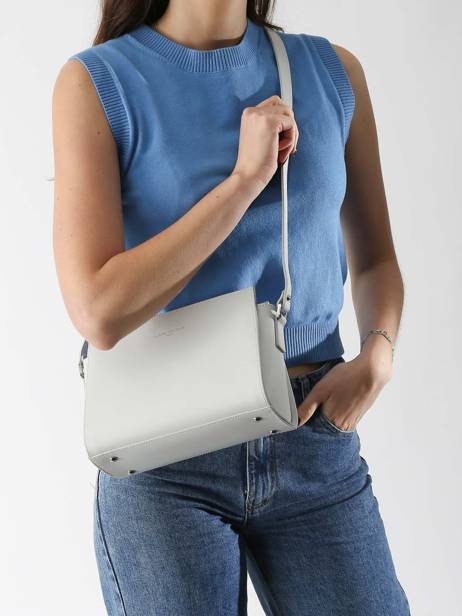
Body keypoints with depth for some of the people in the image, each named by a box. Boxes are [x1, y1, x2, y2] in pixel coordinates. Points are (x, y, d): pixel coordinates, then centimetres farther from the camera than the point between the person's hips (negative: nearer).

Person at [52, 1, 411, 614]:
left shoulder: (332, 71, 5)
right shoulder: (96, 81, -5)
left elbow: (374, 257, 15)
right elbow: (100, 313, -16)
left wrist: (376, 356, -5)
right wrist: (245, 177, -16)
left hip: (315, 437, 3)